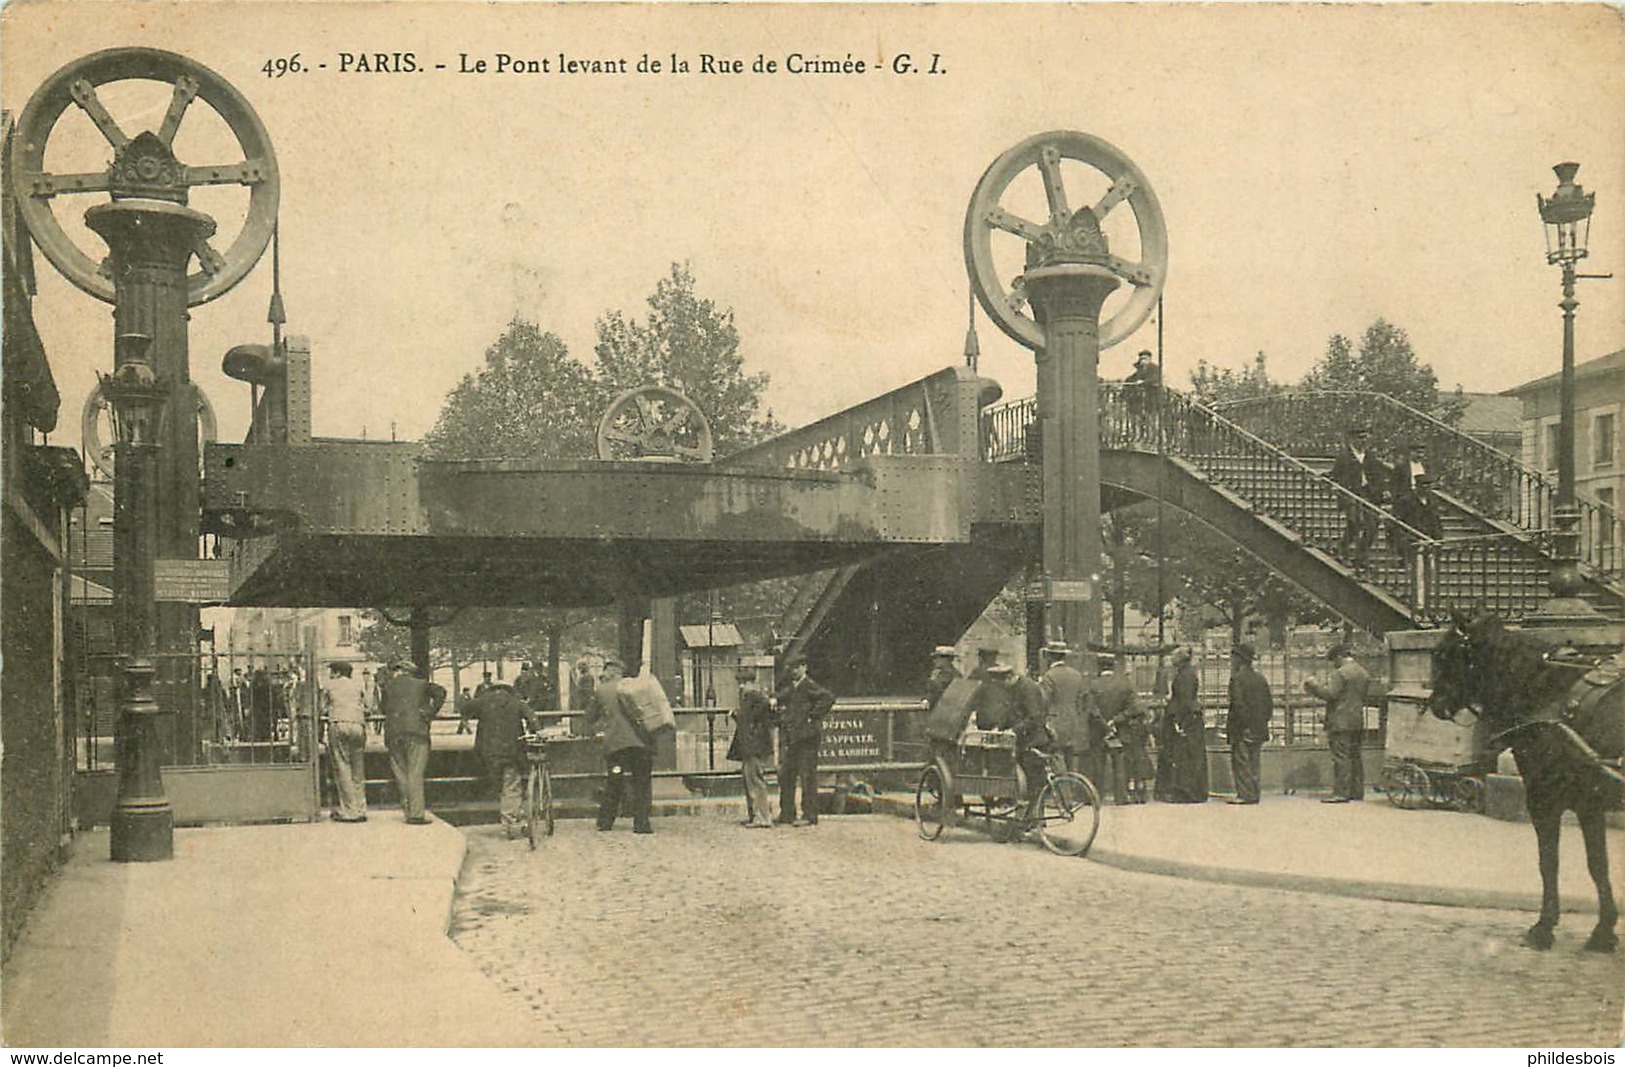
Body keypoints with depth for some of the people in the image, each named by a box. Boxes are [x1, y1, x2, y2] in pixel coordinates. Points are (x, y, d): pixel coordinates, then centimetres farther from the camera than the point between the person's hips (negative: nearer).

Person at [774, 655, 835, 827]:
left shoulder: (810, 686, -10)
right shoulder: (791, 688, 16)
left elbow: (829, 698, -23)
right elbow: (781, 699, 34)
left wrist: (814, 716, -19)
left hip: (807, 736, -9)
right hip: (792, 738, 9)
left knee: (807, 776, -6)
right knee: (785, 774, 12)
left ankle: (810, 816, -2)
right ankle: (786, 813, 20)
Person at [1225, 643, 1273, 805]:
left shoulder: (1237, 678, -12)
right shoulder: (1260, 678, 12)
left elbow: (1238, 704, -18)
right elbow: (1269, 703, 13)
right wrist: (1263, 721, 17)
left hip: (1242, 730, -8)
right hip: (1258, 729, 8)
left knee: (1241, 761, -4)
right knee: (1253, 762, 13)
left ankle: (1245, 794, -6)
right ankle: (1253, 793, 14)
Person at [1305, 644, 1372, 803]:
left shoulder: (1340, 673, -14)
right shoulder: (1363, 674, 13)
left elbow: (1330, 693, -19)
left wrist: (1314, 685, -5)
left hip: (1341, 722, -9)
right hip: (1358, 721, 9)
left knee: (1341, 757, -8)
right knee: (1354, 756, 14)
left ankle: (1341, 793, -9)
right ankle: (1357, 791, 16)